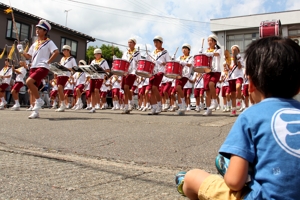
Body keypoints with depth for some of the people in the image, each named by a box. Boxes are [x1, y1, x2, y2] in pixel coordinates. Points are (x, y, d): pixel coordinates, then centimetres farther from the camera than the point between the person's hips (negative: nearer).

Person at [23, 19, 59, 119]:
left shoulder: (48, 42, 0)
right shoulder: (35, 43, 20)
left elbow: (56, 52, -15)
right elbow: (29, 56, 21)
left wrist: (48, 61, -15)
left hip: (42, 67, -7)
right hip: (33, 67, 8)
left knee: (29, 81, -27)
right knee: (33, 88, 4)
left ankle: (39, 101, -11)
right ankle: (36, 111, 12)